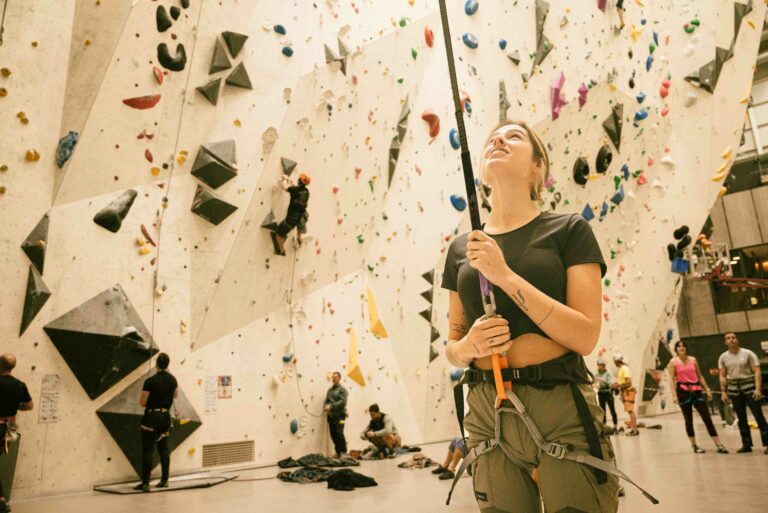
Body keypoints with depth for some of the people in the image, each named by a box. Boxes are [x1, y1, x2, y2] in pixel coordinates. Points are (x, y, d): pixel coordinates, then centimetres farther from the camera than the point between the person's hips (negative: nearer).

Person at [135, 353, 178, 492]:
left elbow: (142, 402, -10)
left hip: (152, 416, -6)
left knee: (147, 450, -2)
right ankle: (164, 480, 16)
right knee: (163, 449, 13)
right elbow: (175, 395, 21)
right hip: (166, 416, 6)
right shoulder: (172, 380, 4)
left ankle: (145, 483, -3)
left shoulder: (150, 381, -15)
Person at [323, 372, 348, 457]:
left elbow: (343, 402, -15)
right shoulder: (329, 390, 16)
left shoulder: (342, 389, -4)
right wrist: (325, 406, -7)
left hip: (339, 415, -6)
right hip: (331, 415, 6)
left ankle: (343, 452, -3)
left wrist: (331, 406, -20)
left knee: (339, 433, -13)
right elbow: (326, 401, 16)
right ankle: (338, 452, 19)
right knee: (333, 434, 8)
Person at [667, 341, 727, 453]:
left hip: (696, 391, 3)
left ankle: (719, 445, 4)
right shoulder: (673, 362, -2)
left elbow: (700, 376, 16)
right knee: (688, 419, 3)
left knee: (707, 417, 0)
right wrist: (674, 395, -14)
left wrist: (707, 389, 10)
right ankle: (694, 446, 14)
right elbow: (671, 379, -6)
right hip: (683, 391, -3)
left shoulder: (693, 360, 10)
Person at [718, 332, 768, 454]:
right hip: (734, 389, 3)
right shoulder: (723, 357, 5)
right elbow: (722, 376, 8)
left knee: (758, 414, -6)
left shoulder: (748, 353, -5)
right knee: (741, 418, 8)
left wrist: (758, 389, -18)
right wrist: (723, 392, 1)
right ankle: (746, 445, 15)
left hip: (749, 386, -3)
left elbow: (757, 372, -9)